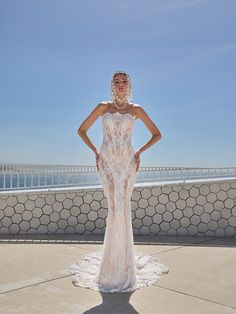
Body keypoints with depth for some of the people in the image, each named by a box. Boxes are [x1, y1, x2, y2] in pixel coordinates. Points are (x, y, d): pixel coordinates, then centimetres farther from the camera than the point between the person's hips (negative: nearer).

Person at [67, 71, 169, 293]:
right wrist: (95, 152, 3)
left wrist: (139, 153, 3)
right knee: (116, 208, -7)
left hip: (127, 162, 0)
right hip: (107, 162, 0)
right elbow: (82, 130, 11)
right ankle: (114, 266, 9)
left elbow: (157, 134, 12)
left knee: (122, 208, -6)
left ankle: (121, 265, 10)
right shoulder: (103, 107, 7)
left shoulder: (136, 110, 8)